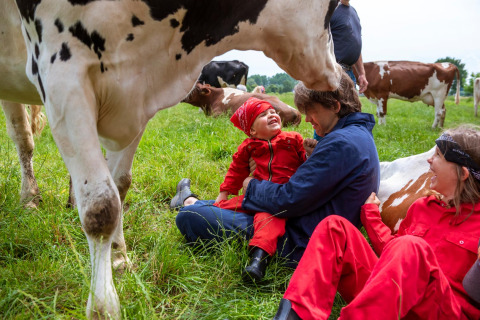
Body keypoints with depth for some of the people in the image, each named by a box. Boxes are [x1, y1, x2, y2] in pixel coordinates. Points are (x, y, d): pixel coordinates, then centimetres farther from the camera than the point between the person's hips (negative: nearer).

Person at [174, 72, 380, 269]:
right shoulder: (359, 134, 10)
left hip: (301, 248, -10)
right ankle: (191, 202, 52)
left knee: (188, 217, -3)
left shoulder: (340, 143, -23)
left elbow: (288, 200, -23)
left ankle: (191, 204, 29)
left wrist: (252, 187, -4)